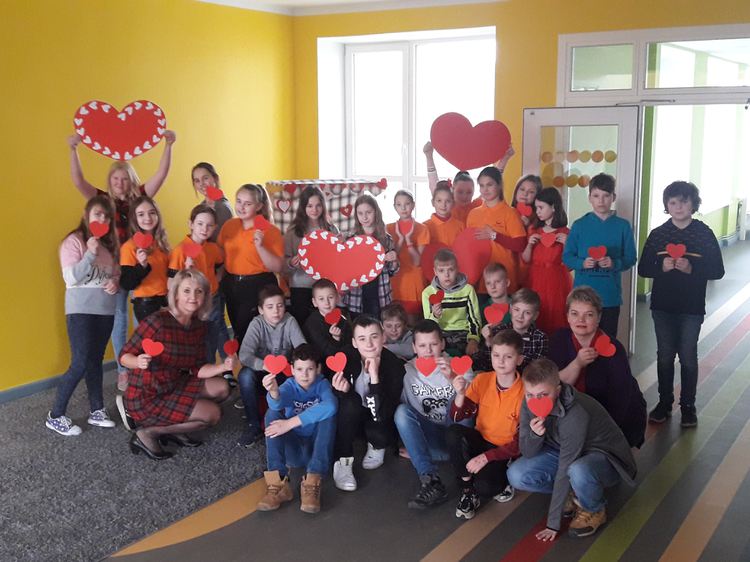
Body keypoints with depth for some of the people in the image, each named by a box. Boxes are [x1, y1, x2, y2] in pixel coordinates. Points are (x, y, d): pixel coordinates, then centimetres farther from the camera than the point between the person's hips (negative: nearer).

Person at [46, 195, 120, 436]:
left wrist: (115, 283, -5)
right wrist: (90, 253, -25)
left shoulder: (110, 244, 11)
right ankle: (55, 416, 1)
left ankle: (96, 411, 20)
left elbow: (116, 274, 18)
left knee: (95, 361, 12)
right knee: (80, 364, -10)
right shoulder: (74, 241, -8)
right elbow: (71, 277, -16)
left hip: (105, 310, 6)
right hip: (81, 310, -6)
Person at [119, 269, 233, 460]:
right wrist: (138, 362, -35)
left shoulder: (199, 325, 0)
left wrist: (223, 367, -15)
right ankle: (147, 433, -3)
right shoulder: (157, 321, -22)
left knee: (221, 388, 0)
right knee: (213, 414, -13)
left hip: (172, 386, 7)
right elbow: (124, 356, -14)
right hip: (146, 398, -7)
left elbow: (197, 370, 2)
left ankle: (172, 428, 6)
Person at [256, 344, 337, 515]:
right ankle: (278, 483, -33)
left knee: (328, 414, -26)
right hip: (292, 449, 1)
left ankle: (312, 483, -32)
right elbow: (277, 404, -31)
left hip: (317, 447, -1)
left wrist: (291, 423, -37)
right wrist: (274, 392, -56)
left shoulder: (322, 384, -8)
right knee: (273, 413, -20)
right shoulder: (290, 385, -5)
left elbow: (330, 406, -33)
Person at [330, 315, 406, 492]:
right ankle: (342, 462, -16)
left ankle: (377, 447, 6)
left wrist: (374, 377, -42)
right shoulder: (345, 359, -22)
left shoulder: (394, 365, -26)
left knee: (380, 435, -33)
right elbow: (338, 403, -12)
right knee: (351, 403, -32)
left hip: (380, 420, -1)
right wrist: (342, 392, -36)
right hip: (353, 418, 1)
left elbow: (382, 415, -32)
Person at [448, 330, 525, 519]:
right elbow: (458, 417, -8)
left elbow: (521, 442, -15)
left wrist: (486, 457, -22)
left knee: (484, 487, -31)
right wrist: (460, 394, -28)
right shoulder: (482, 380, -6)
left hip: (505, 452, -4)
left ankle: (500, 483, 6)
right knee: (454, 432, -29)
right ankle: (468, 489, -11)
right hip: (481, 440, 4)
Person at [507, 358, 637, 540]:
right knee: (516, 475, -14)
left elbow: (564, 471, -32)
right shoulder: (529, 404, -16)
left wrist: (553, 524, -26)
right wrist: (535, 435, -33)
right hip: (564, 451, 6)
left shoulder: (575, 414, -36)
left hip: (605, 457, -6)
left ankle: (595, 511, -6)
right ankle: (578, 493, 7)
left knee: (578, 471, -40)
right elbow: (528, 454, -9)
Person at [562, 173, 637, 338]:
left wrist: (614, 263, -17)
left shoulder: (623, 226, 2)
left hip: (610, 296, 0)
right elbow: (567, 256, 4)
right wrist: (582, 263, -16)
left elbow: (631, 258, 2)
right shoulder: (579, 225, 2)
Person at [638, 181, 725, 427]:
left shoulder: (704, 233, -5)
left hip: (692, 307, -2)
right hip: (662, 306, 2)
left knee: (688, 357, 4)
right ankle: (664, 402, 24)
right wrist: (662, 267, -18)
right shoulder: (657, 234, 0)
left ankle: (688, 406, 18)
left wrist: (691, 268, -21)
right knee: (664, 356, 10)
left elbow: (717, 270, -5)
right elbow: (643, 268, 1)